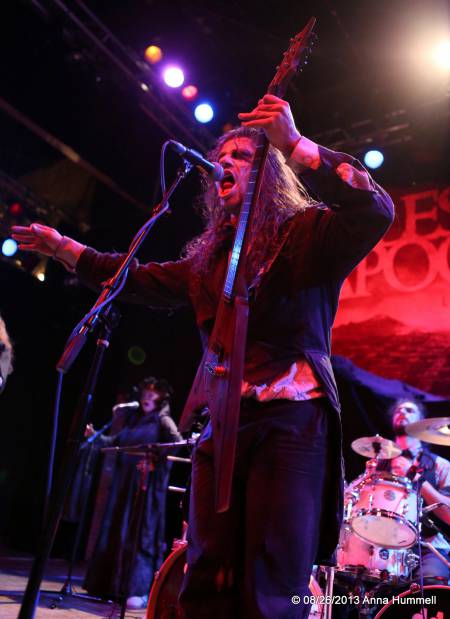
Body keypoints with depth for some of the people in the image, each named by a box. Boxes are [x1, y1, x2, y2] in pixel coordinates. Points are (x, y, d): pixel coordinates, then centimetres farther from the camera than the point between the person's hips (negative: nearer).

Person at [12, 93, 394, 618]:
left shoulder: (305, 232, 2)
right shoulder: (209, 256, 20)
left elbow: (375, 212, -16)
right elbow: (140, 279, 28)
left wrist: (295, 145, -22)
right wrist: (60, 246, 30)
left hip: (292, 422, -5)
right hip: (222, 425, 6)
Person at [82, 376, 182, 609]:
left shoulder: (163, 421, -5)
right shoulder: (134, 418, 16)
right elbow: (117, 442, 21)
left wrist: (154, 462, -26)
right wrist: (96, 436, 11)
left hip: (148, 486, -7)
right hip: (124, 484, 7)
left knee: (141, 535, -7)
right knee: (116, 532, 11)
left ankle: (140, 591, -1)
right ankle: (111, 585, 22)